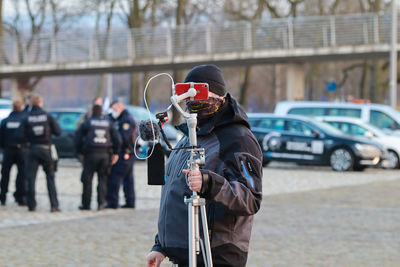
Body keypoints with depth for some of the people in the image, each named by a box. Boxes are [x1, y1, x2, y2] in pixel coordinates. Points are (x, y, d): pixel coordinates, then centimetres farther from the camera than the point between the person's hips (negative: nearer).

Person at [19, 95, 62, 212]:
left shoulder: (27, 118, -3)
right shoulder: (48, 116, -4)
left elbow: (22, 135, -7)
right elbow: (58, 131, -6)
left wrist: (30, 138, 12)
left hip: (33, 149, 0)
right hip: (46, 148, 0)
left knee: (30, 177, 5)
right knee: (50, 177, 5)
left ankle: (31, 205, 2)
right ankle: (54, 205, -1)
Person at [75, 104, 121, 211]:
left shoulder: (87, 122, 3)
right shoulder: (108, 123, 10)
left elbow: (78, 137, 1)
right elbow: (117, 138, 7)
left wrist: (80, 150, 12)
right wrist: (116, 153, 11)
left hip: (91, 154, -3)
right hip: (105, 154, 3)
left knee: (87, 179, 3)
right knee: (102, 179, 9)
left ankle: (86, 204, 2)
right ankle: (101, 203, -1)